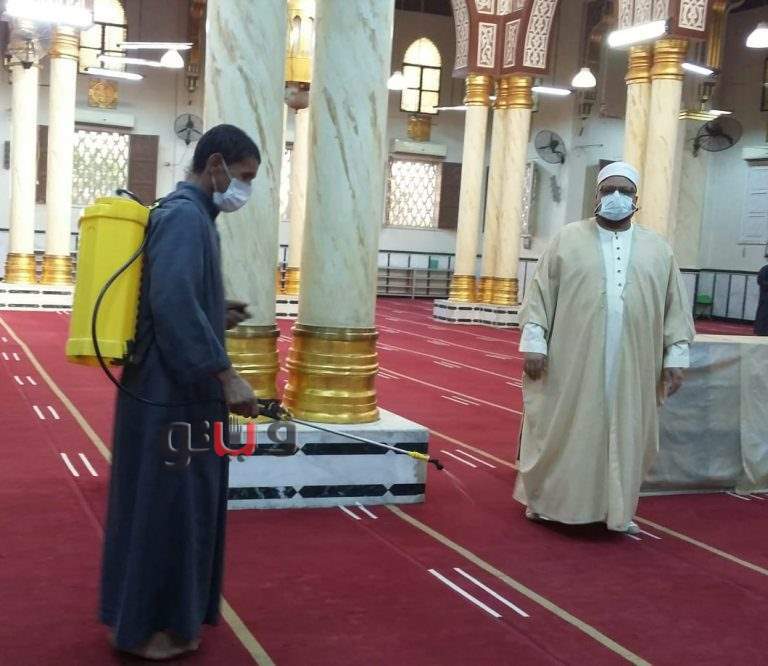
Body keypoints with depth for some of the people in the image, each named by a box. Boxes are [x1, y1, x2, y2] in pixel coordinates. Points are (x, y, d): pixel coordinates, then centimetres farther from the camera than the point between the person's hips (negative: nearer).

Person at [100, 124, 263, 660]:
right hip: (171, 393, -10)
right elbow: (174, 302, -29)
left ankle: (164, 612, 30)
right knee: (164, 505, 0)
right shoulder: (185, 216, -16)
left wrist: (218, 316, 11)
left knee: (180, 505, 17)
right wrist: (225, 375, -27)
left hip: (175, 389, 10)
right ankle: (144, 626, 13)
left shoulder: (185, 214, 15)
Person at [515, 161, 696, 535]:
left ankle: (615, 508, 22)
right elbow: (540, 292, 0)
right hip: (573, 361, -2)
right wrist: (533, 342, -8)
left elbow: (675, 307, 9)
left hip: (631, 366, 2)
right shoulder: (568, 239, 3)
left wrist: (675, 356, 2)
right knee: (564, 430, 6)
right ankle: (544, 500, 21)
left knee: (625, 434, 8)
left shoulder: (657, 249, 9)